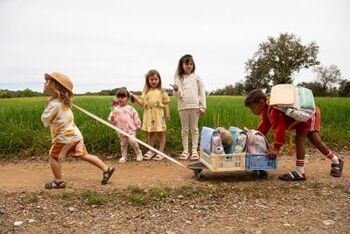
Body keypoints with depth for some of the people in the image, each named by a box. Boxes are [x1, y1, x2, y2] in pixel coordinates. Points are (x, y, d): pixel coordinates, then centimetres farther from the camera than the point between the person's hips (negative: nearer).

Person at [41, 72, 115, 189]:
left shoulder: (54, 104, -16)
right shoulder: (63, 102, 13)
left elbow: (45, 119, -9)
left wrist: (47, 108, 6)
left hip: (65, 137, -9)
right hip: (75, 135, 9)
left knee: (53, 157, 6)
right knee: (84, 155, 11)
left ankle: (58, 182, 13)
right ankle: (106, 168, 7)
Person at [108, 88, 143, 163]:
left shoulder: (130, 108, 1)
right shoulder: (115, 109, 4)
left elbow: (135, 116, 4)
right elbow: (111, 120, 5)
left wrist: (138, 125, 0)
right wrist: (112, 118, -18)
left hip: (131, 129, -2)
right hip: (121, 130, 3)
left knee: (132, 141, -13)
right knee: (123, 143, 11)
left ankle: (139, 153, 8)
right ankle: (124, 156, 25)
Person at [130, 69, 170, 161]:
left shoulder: (161, 91, 1)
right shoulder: (146, 92, 8)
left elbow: (166, 104, 1)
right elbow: (142, 103, 5)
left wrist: (167, 114, -5)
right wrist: (134, 97, -3)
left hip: (159, 115, -3)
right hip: (149, 115, 3)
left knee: (161, 133, 3)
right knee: (150, 133, 12)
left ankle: (161, 151, 12)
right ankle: (150, 151, 24)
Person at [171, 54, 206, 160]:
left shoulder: (196, 78, 7)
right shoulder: (178, 78, 6)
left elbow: (202, 92, 5)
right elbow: (177, 95, 2)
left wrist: (203, 106, -1)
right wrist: (176, 90, -20)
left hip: (195, 106, 0)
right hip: (183, 106, 0)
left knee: (194, 128, 5)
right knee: (184, 129, 6)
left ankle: (194, 150, 11)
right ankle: (185, 150, 13)